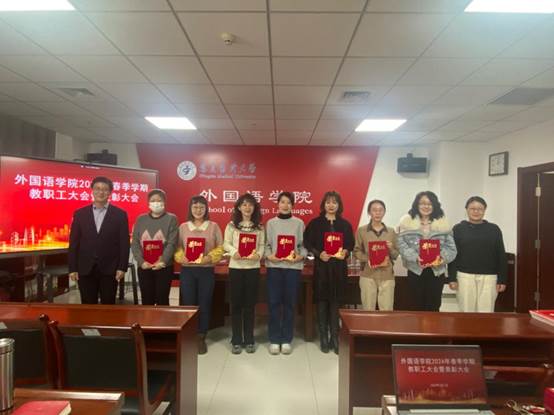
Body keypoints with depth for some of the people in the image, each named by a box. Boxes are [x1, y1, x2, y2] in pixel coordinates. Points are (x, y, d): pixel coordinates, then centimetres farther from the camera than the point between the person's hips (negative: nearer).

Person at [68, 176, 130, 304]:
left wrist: (122, 267, -7)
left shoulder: (120, 214, 0)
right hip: (85, 269, 2)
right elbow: (73, 243, 5)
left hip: (109, 269, -1)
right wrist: (72, 268, 0)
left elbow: (124, 243, -2)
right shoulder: (80, 213, 6)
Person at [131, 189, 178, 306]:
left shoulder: (171, 219, 1)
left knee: (162, 300, 3)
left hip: (164, 267, -3)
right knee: (146, 300, 9)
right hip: (144, 267, 3)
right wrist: (141, 261, -10)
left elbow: (172, 243, -8)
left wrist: (162, 261, -18)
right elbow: (135, 243, 4)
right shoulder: (141, 219, 10)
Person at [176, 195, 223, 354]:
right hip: (187, 270, 1)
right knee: (187, 304, 5)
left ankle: (201, 338, 19)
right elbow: (177, 247, 6)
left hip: (206, 270, -1)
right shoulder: (183, 227, 5)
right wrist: (182, 257, -13)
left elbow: (220, 248, 0)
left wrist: (209, 258, -15)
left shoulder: (213, 226, 1)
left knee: (204, 305, 5)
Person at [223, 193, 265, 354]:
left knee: (250, 304, 8)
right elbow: (226, 243, 1)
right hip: (236, 267, -1)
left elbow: (262, 244, 4)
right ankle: (236, 341, 17)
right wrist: (234, 252, -18)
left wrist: (259, 254, -15)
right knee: (236, 304, 5)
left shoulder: (259, 227, 6)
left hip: (253, 268, 1)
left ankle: (249, 340, 20)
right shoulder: (231, 225, 2)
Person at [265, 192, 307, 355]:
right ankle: (274, 340, 15)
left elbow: (304, 245, 4)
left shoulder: (299, 223, 5)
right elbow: (266, 244, 3)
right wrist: (268, 255, -15)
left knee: (290, 303, 6)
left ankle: (287, 340, 18)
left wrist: (301, 256, -14)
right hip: (274, 266, 0)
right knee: (274, 302, 3)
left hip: (293, 267, 0)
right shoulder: (271, 223, 6)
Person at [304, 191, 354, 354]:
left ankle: (335, 338, 16)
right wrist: (319, 254, -15)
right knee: (322, 301, 4)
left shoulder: (345, 224, 8)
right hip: (321, 267, -1)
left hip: (339, 267, 2)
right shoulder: (315, 223, 1)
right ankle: (324, 338, 15)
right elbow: (307, 243, -1)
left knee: (336, 302, 5)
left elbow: (351, 244, 10)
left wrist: (345, 252, -10)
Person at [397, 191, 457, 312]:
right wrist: (416, 258, -20)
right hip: (415, 270, -1)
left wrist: (442, 257, -17)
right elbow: (402, 245, -5)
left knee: (433, 306, 9)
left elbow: (451, 246, 3)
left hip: (436, 271, 1)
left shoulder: (442, 222, 5)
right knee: (417, 306, 8)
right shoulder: (407, 221, 0)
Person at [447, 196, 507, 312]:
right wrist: (452, 278, -4)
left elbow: (501, 256, 8)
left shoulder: (494, 229, 7)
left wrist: (502, 279, 3)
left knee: (486, 313, 2)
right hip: (465, 276, -1)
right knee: (466, 312, 5)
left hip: (488, 277, 1)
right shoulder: (458, 229, 3)